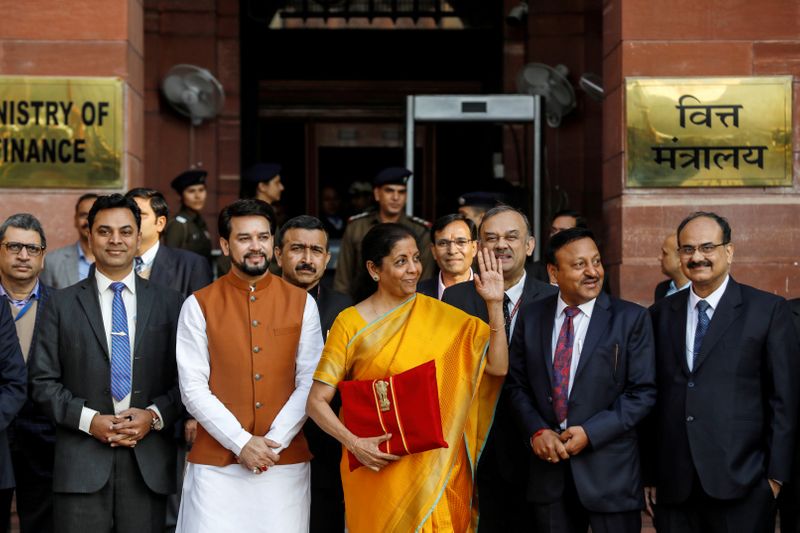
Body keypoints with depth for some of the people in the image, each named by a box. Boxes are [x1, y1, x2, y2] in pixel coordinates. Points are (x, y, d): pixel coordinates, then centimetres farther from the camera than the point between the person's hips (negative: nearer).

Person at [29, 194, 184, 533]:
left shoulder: (168, 303, 9)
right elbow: (43, 381, 3)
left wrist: (155, 415, -9)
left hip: (149, 463, 1)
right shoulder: (61, 304, 7)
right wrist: (89, 419, -9)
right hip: (82, 464, -1)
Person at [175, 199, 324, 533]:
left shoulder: (301, 303, 5)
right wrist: (241, 442, -11)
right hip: (216, 464, -1)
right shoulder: (199, 306, 1)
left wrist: (273, 442, -9)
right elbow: (193, 389, -3)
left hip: (286, 461, 1)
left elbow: (309, 383, 2)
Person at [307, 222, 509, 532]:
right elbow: (317, 401, -5)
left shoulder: (441, 316, 2)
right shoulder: (351, 323, -6)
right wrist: (354, 443, -18)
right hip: (377, 466, -2)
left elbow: (497, 366, -6)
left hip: (437, 464, 2)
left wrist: (495, 305, -13)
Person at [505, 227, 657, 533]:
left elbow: (643, 392, -7)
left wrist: (590, 432, -15)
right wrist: (536, 431, -7)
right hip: (548, 466, 3)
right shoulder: (531, 317, 6)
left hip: (610, 470, -2)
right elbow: (516, 384, 9)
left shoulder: (631, 318, -4)